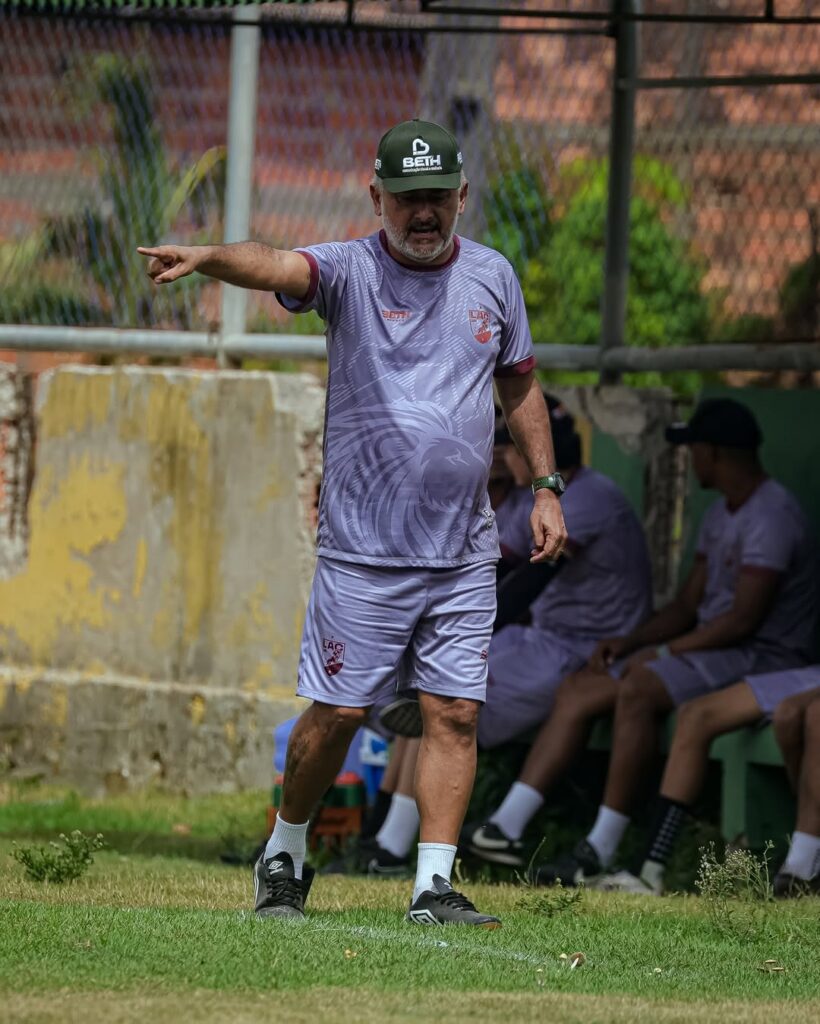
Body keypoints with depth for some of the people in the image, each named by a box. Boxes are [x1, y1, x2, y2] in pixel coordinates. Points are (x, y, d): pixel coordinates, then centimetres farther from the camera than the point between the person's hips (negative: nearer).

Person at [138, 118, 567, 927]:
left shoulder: (491, 277, 8)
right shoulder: (349, 269, -7)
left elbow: (519, 384, 20)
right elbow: (274, 266, -28)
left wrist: (545, 485, 13)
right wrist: (206, 258, -50)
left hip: (463, 554, 4)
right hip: (364, 550, -4)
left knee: (454, 713, -1)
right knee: (338, 712, -1)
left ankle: (434, 886, 1)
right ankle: (285, 854, 21)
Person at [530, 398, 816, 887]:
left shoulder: (772, 516, -16)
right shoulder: (720, 516, 17)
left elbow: (743, 619, -21)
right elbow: (689, 605, 19)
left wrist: (665, 651, -16)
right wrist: (629, 641, 2)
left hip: (763, 657, -10)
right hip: (713, 646, 10)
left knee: (639, 689, -33)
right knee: (578, 689, -1)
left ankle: (602, 850, -34)